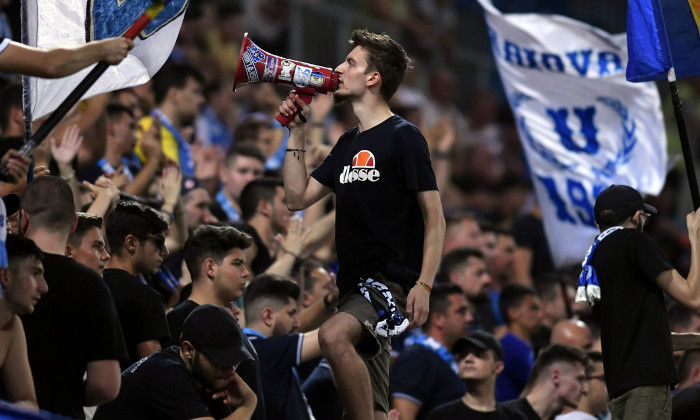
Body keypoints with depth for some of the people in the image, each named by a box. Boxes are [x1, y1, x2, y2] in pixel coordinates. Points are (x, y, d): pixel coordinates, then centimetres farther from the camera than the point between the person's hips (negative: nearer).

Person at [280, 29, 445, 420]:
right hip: (355, 284, 9)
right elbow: (298, 197, 17)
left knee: (335, 335, -35)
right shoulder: (348, 144, 18)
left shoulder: (404, 137, -6)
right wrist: (297, 133, 12)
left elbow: (435, 217, -10)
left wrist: (424, 285, -20)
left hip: (392, 281, -9)